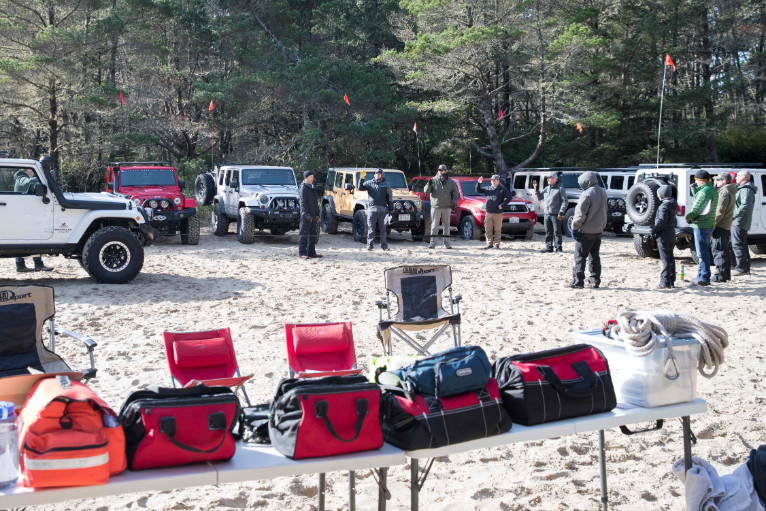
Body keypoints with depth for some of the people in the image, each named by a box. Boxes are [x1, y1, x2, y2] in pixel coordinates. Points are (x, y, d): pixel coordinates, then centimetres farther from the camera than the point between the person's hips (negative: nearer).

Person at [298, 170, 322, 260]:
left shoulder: (312, 187, 17)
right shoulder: (304, 187, -9)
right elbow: (303, 202, -16)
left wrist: (317, 213, 17)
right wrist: (306, 214, -22)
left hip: (313, 215, 9)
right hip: (307, 216, -9)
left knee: (313, 234, 11)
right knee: (304, 234, -5)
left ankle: (311, 252, 17)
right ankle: (302, 253, -3)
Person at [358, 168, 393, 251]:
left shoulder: (386, 184, 9)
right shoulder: (369, 183, 11)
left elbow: (390, 197, 9)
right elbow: (361, 188, 0)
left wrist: (390, 209, 3)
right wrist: (362, 178, -13)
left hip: (382, 209, 0)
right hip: (372, 208, 0)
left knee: (383, 228, 3)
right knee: (371, 228, 1)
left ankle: (384, 245, 9)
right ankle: (369, 245, 6)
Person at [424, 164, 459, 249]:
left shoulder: (450, 182, 9)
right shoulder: (433, 180, 3)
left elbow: (455, 193, 13)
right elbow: (426, 191, -3)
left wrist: (454, 202, 1)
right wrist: (429, 185, -23)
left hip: (447, 207, 2)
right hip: (435, 206, -2)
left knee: (446, 225, 6)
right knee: (434, 225, -3)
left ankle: (446, 243, 11)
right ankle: (432, 243, -1)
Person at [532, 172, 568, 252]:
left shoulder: (560, 189, -3)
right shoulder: (546, 189, 16)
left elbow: (564, 201, -7)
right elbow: (539, 197, 23)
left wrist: (561, 212, -16)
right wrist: (536, 189, 9)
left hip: (556, 214, -6)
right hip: (546, 214, 6)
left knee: (557, 232, -3)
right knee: (548, 232, 9)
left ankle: (558, 247, 2)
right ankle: (549, 247, 15)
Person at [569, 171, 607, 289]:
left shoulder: (587, 194, -18)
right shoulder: (602, 193, 9)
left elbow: (580, 214, -19)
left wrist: (574, 227, -10)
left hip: (586, 231, -8)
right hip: (598, 230, 8)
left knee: (580, 256, -1)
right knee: (594, 255, 15)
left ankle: (577, 281, -1)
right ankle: (595, 280, 16)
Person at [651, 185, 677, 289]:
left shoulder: (664, 206, -18)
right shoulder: (672, 205, 10)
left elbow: (661, 223, -22)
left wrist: (653, 230, -10)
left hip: (664, 236, -9)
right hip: (671, 235, 9)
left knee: (665, 259, -7)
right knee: (670, 258, 13)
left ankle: (665, 283, -5)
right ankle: (671, 282, 19)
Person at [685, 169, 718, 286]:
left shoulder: (705, 191, -18)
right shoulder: (712, 190, 14)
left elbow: (696, 210, -18)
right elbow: (699, 202, 19)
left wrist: (688, 217, -1)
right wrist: (694, 189, 8)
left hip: (701, 225, -10)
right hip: (708, 224, 10)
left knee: (703, 253, -6)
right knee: (703, 252, 17)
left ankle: (704, 279, -4)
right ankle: (701, 276, 26)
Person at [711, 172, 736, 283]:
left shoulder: (724, 192, -14)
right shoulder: (730, 192, 19)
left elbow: (720, 211, -20)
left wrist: (712, 225, -18)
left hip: (720, 227, -10)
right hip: (726, 227, 10)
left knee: (718, 250, -8)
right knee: (724, 251, 14)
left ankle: (720, 275, -7)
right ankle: (726, 275, 20)